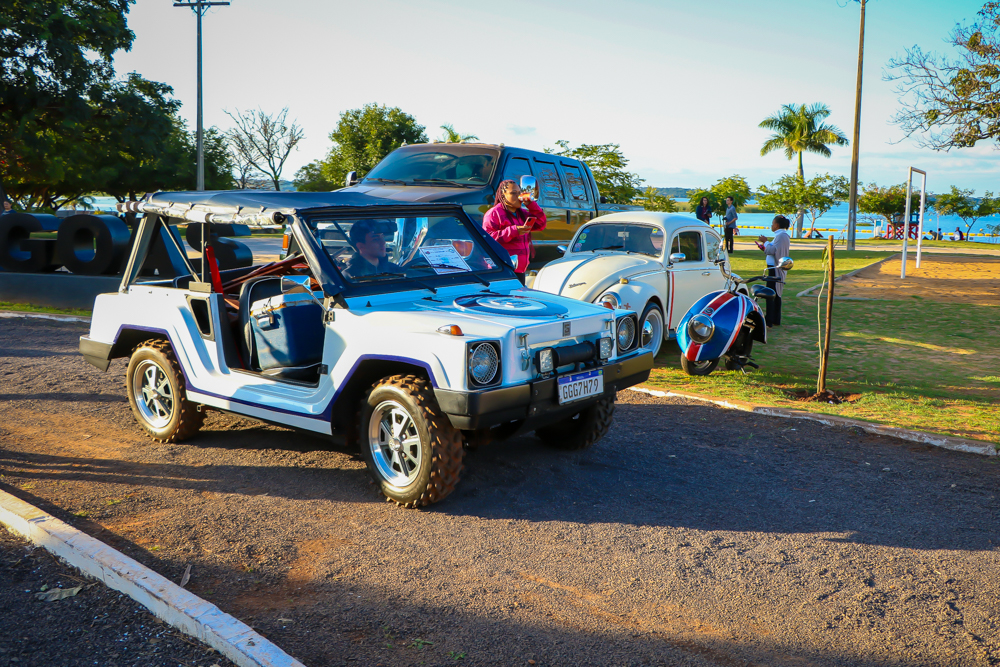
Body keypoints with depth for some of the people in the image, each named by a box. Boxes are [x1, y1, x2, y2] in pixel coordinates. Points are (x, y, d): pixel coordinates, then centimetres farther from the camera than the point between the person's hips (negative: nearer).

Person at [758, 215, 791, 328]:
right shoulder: (783, 235, 16)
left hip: (775, 269, -11)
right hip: (776, 268, 11)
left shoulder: (781, 236, -16)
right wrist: (764, 246, 15)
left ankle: (769, 321, -10)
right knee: (776, 294, 14)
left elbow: (773, 250, -23)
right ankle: (776, 320, 20)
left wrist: (766, 241, -10)